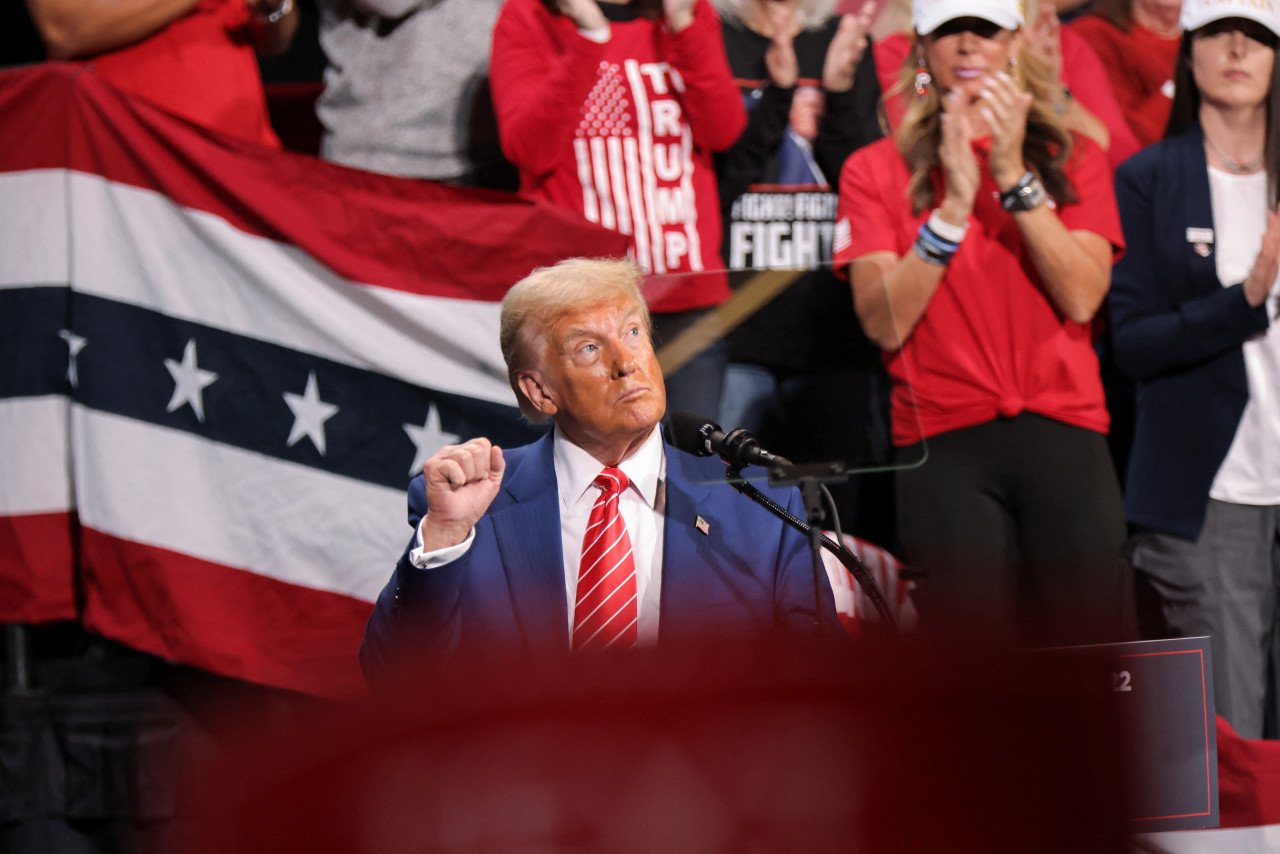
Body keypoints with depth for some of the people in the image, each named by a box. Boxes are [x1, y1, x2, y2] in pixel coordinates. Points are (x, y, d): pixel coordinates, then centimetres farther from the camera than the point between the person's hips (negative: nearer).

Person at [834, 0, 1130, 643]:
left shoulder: (1073, 158, 13)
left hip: (1064, 433, 1)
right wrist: (953, 206, -12)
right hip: (943, 444, -1)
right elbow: (884, 323, -4)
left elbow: (1082, 298, -3)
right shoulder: (876, 170, 9)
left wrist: (1015, 177, -10)